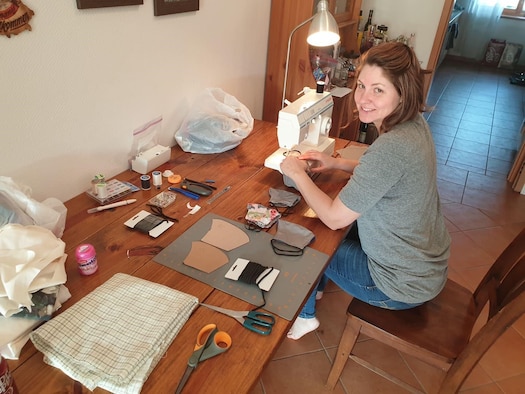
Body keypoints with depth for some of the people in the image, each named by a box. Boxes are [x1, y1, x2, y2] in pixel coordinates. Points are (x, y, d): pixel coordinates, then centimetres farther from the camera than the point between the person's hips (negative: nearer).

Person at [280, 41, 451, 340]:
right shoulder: (415, 123, -6)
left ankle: (305, 315, 32)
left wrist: (297, 174, -13)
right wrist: (336, 163, 2)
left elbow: (334, 217, -27)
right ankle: (315, 285, 43)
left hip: (403, 285, -8)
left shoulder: (392, 146, -34)